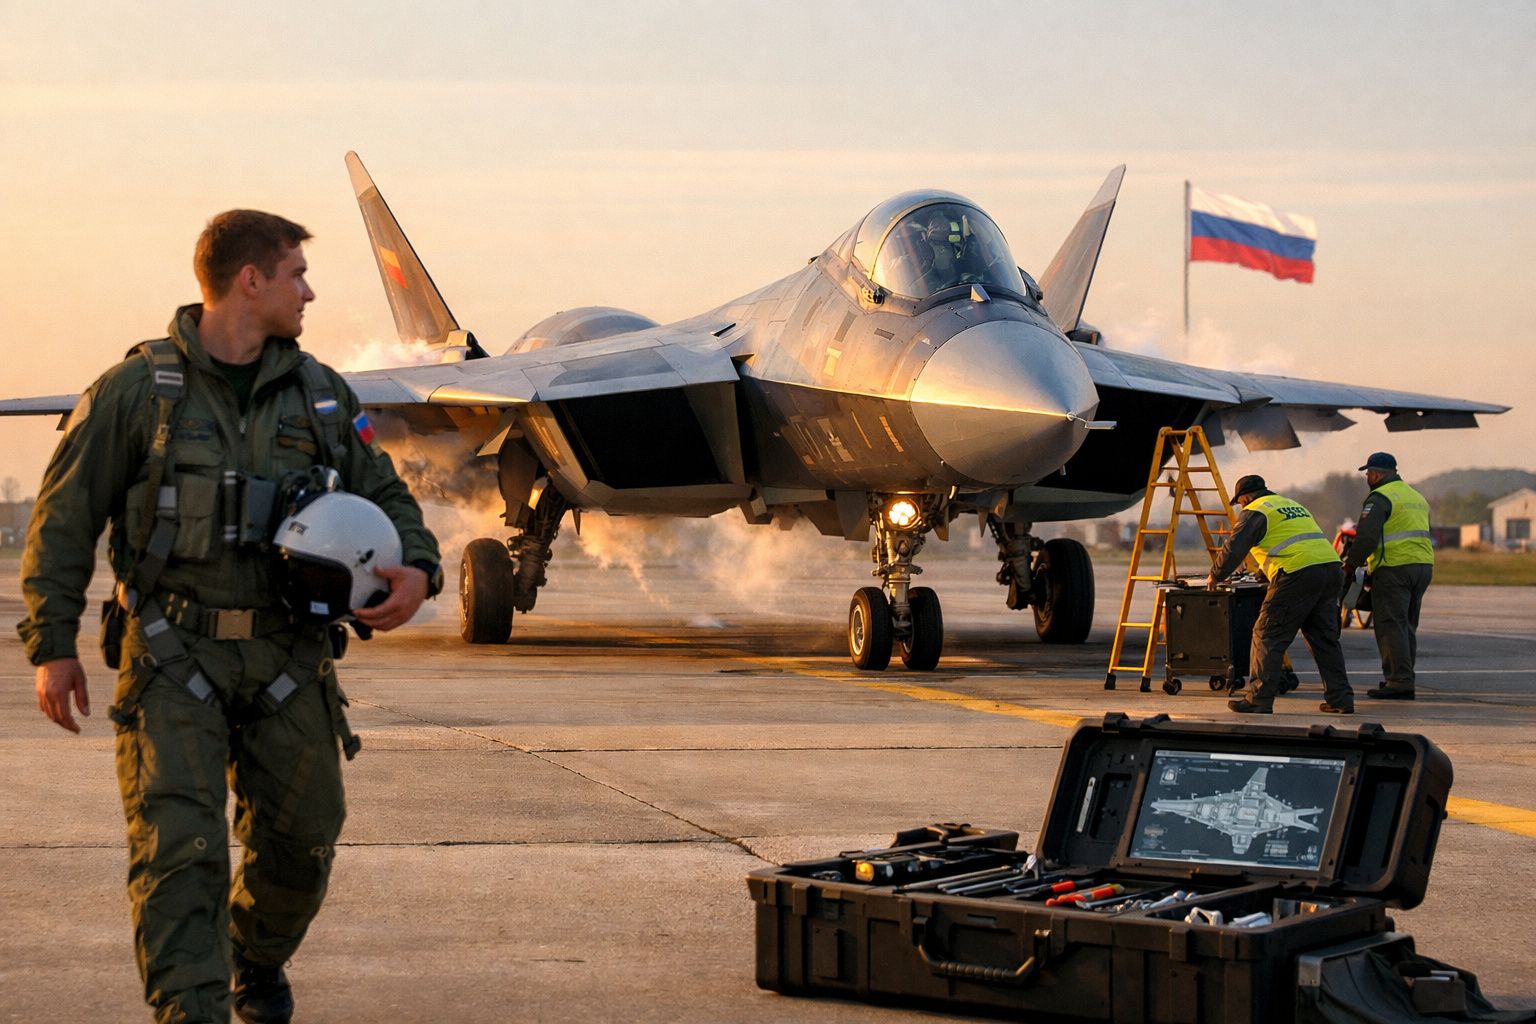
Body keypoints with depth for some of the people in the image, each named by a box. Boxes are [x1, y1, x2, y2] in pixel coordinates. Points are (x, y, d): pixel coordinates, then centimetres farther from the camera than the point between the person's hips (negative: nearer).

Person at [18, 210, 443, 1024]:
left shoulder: (320, 393, 9)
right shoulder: (137, 390, -4)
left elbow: (382, 493, 15)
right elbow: (64, 517, -1)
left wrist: (416, 569, -7)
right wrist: (52, 645, -5)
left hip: (287, 657, 4)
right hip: (173, 657, -4)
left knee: (301, 840, 10)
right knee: (178, 847, -13)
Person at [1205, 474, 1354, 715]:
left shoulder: (1256, 512, 3)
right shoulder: (1292, 505, 29)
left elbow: (1234, 548, -4)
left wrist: (1215, 576, 13)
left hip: (1298, 574, -8)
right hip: (1330, 567, 8)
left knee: (1268, 637, -2)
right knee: (1325, 638, 14)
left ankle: (1259, 699, -4)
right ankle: (1340, 699, 12)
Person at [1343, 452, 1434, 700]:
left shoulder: (1379, 498, -8)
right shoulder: (1417, 497, 21)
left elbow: (1366, 537, -17)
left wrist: (1350, 564, -4)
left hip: (1394, 569, -9)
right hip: (1423, 566, 9)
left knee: (1390, 626, -6)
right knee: (1407, 627, 15)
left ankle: (1399, 682, -10)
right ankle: (1404, 681, 17)